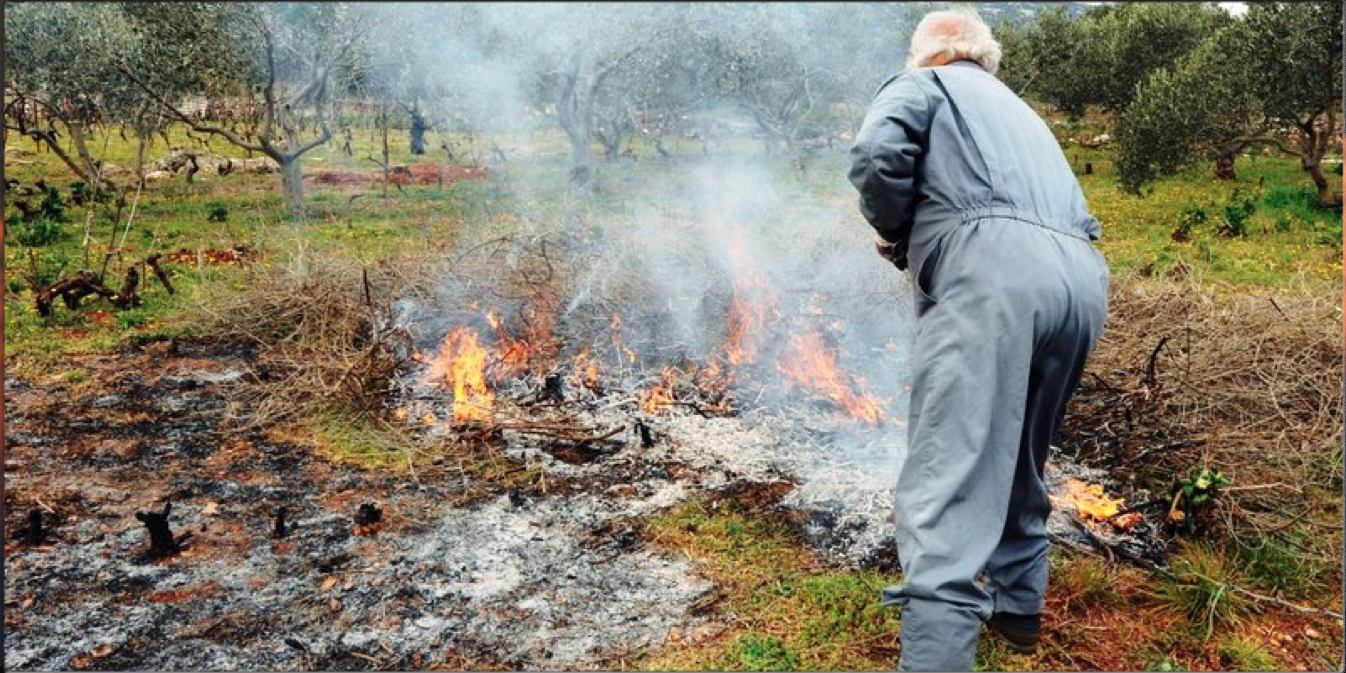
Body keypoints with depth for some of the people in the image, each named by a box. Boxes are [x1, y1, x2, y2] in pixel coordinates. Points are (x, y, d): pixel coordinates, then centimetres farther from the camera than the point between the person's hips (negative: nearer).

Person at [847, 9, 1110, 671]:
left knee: (947, 488, -14)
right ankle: (1017, 603, 37)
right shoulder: (1019, 110, 38)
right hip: (1082, 280, 8)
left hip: (994, 272, -8)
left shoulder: (924, 83, 17)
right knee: (1021, 460, 25)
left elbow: (876, 153, -5)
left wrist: (898, 233, 13)